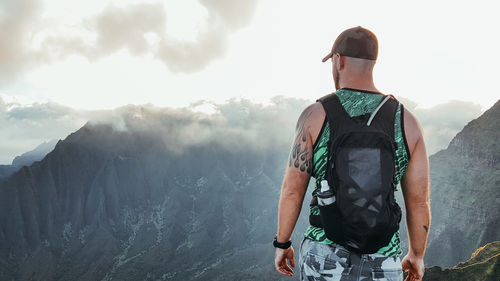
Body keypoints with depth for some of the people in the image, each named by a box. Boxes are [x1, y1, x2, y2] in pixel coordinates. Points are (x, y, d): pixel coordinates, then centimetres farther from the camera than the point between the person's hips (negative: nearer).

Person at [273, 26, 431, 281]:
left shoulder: (315, 115, -8)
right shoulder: (406, 121, -2)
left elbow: (292, 190, -6)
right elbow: (419, 201, 2)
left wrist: (282, 244, 9)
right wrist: (417, 254, 17)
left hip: (325, 258, -1)